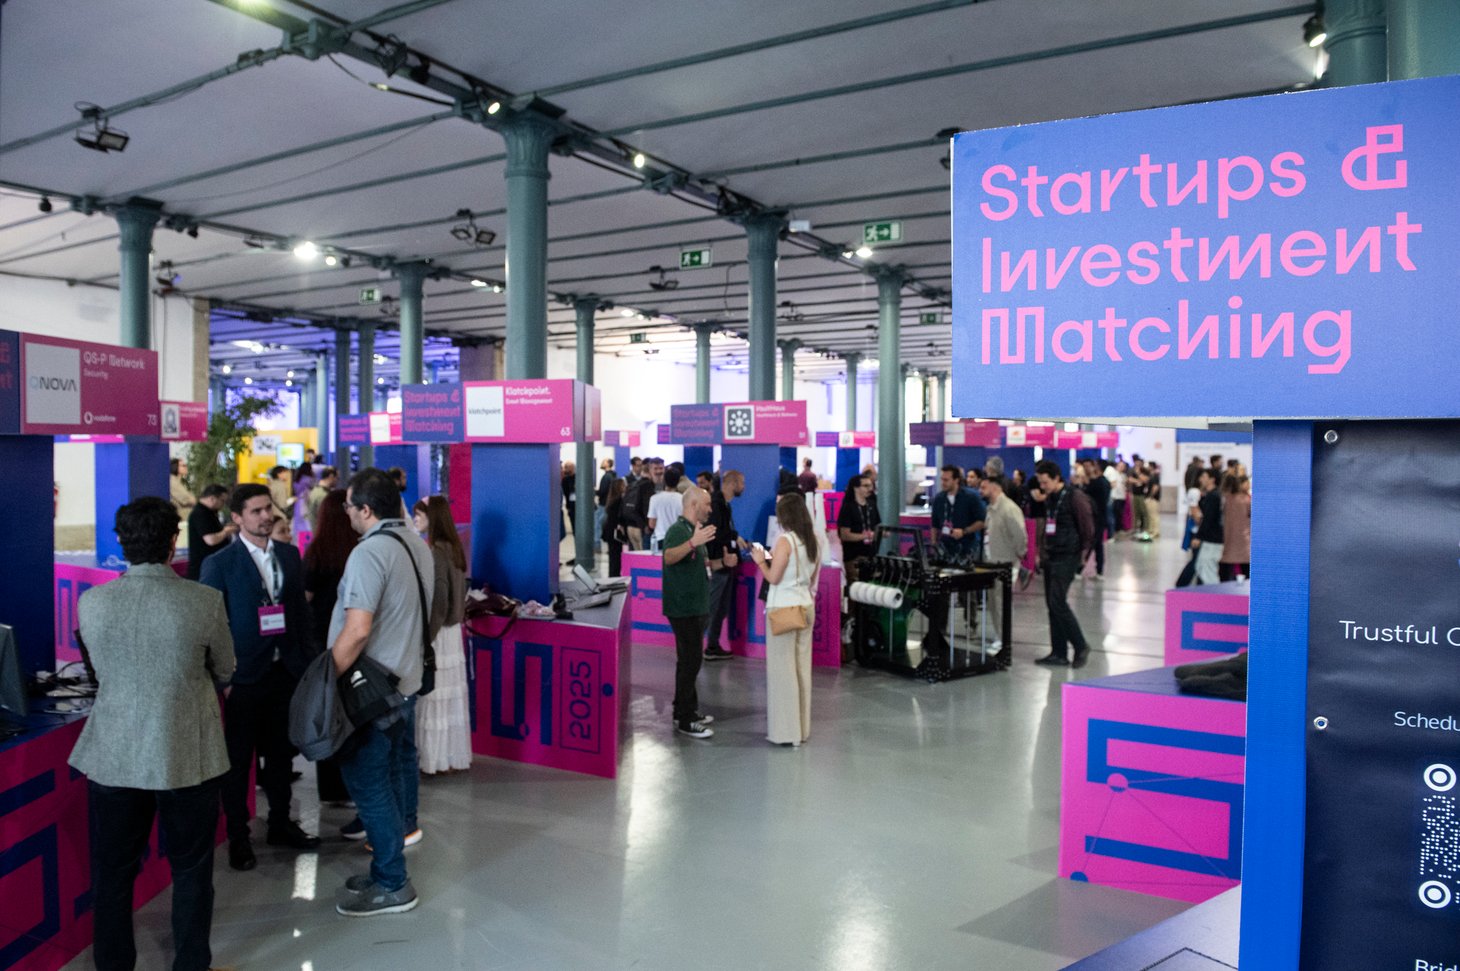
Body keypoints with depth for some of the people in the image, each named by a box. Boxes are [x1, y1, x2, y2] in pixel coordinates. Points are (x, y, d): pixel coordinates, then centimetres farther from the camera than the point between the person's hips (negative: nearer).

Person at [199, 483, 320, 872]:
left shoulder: (290, 556, 6)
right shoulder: (219, 564, -8)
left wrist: (305, 663, 6)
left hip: (285, 672, 5)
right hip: (243, 677, -4)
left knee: (281, 752, 16)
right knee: (238, 759, 7)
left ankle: (280, 824, 31)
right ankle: (238, 838, 20)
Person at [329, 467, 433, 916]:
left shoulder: (370, 552, -21)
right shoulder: (417, 544, 7)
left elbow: (357, 630, -26)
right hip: (406, 678, 9)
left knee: (368, 782, -2)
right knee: (397, 763, 21)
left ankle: (392, 886, 4)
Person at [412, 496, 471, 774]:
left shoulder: (435, 552, -17)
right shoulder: (453, 548, 9)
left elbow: (438, 601, -20)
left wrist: (426, 637, -16)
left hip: (437, 632, -9)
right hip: (451, 629, 9)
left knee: (434, 694, 0)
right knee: (451, 695, 12)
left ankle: (437, 759, 7)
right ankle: (454, 756, 19)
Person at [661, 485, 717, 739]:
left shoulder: (694, 530, 16)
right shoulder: (678, 530, -15)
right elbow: (669, 557, -36)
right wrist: (693, 542, -50)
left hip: (695, 606, 10)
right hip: (683, 607, -10)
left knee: (691, 659, 16)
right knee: (690, 660, -9)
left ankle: (688, 709, 26)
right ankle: (684, 720, -4)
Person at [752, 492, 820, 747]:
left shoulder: (785, 541, -15)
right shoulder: (813, 540, 6)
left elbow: (773, 578, -15)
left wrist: (761, 561, 3)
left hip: (783, 609, -7)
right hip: (805, 606, 7)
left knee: (783, 668, 0)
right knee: (802, 667, 12)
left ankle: (787, 731, 5)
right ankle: (802, 727, 19)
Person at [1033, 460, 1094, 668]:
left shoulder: (1075, 497, -12)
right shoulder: (1049, 499, 11)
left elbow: (1088, 528, -11)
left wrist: (1083, 553, -7)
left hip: (1067, 558, -8)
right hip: (1051, 557, 8)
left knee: (1057, 602, -12)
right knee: (1052, 604, 8)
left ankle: (1081, 646, 3)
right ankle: (1059, 653, 14)